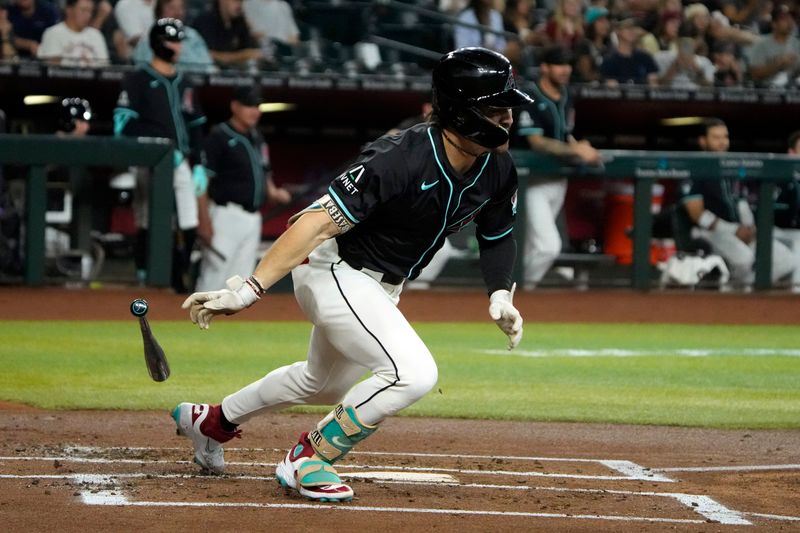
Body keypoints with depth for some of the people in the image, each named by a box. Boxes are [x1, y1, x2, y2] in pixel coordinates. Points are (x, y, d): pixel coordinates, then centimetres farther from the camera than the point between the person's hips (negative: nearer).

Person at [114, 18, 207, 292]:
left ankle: (179, 282, 8)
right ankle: (143, 280, -1)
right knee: (149, 226, -6)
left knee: (189, 227, 0)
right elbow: (123, 125, -11)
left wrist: (199, 166, 12)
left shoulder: (184, 84, 18)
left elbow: (195, 126, 21)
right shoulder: (138, 80, -3)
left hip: (180, 164, 6)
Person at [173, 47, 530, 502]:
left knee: (325, 384, 27)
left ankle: (212, 421, 50)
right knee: (413, 372, -25)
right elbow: (320, 221, -34)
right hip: (335, 272, -9)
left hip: (382, 288, 9)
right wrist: (249, 291, -39)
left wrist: (501, 296, -6)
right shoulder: (401, 161, -33)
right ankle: (307, 461, -7)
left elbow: (498, 235, 11)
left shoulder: (498, 171, -9)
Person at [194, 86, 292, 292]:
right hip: (227, 215, -8)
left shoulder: (257, 139, 15)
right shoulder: (219, 137, -8)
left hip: (253, 219, 8)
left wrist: (273, 192, 2)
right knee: (214, 276, -10)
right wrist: (204, 221, -19)